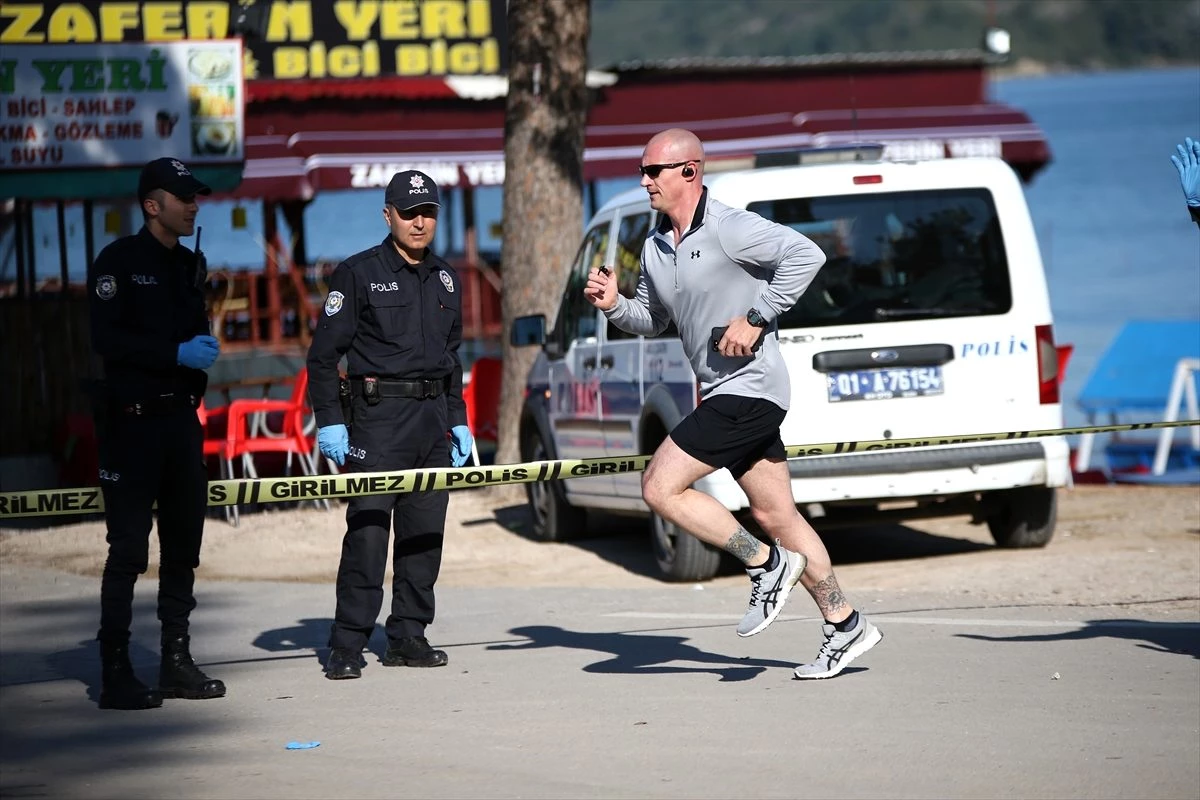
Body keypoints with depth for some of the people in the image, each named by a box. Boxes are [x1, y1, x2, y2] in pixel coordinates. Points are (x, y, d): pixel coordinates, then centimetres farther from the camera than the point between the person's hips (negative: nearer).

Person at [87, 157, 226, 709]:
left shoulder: (189, 265, 15)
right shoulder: (118, 261, -7)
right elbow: (106, 339, -16)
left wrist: (203, 348, 2)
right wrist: (176, 354, -19)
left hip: (181, 415, 8)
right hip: (132, 418, -7)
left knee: (184, 542, 10)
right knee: (128, 547, -8)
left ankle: (177, 663, 17)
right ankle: (115, 673, -6)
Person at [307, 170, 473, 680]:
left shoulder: (445, 279, 16)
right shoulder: (359, 274, -2)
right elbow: (323, 354, -3)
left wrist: (458, 419, 19)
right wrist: (329, 421, -10)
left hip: (433, 416, 6)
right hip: (379, 413, -6)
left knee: (425, 532, 6)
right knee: (367, 529, -11)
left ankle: (407, 637, 14)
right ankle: (347, 646, -8)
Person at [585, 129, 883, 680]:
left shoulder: (727, 229, -14)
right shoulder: (655, 247, 12)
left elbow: (806, 255, -22)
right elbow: (653, 319, 23)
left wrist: (756, 318, -22)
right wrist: (614, 306, 3)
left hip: (749, 389, -9)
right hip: (724, 393, 9)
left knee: (660, 487, -13)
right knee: (775, 516, 11)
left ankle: (766, 565, -4)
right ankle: (845, 626, 18)